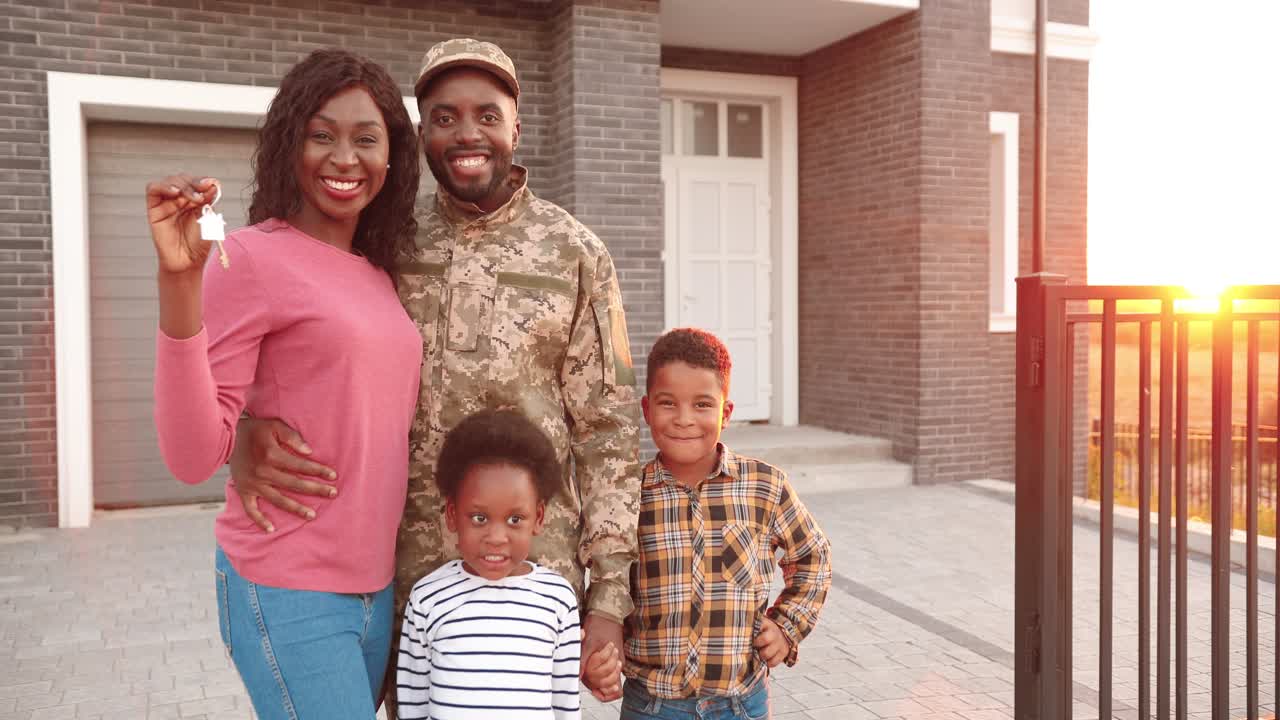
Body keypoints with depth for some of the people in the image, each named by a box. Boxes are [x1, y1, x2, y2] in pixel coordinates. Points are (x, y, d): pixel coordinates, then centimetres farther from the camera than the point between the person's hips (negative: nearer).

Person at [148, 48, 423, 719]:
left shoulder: (381, 272, 8)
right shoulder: (253, 256, -11)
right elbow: (194, 455, -18)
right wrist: (179, 281, -26)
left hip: (378, 587, 6)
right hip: (289, 594, -6)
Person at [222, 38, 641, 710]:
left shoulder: (574, 253, -5)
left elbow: (607, 426, -4)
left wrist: (610, 595, -8)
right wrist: (246, 433, -20)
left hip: (535, 573, -2)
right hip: (407, 571, 2)